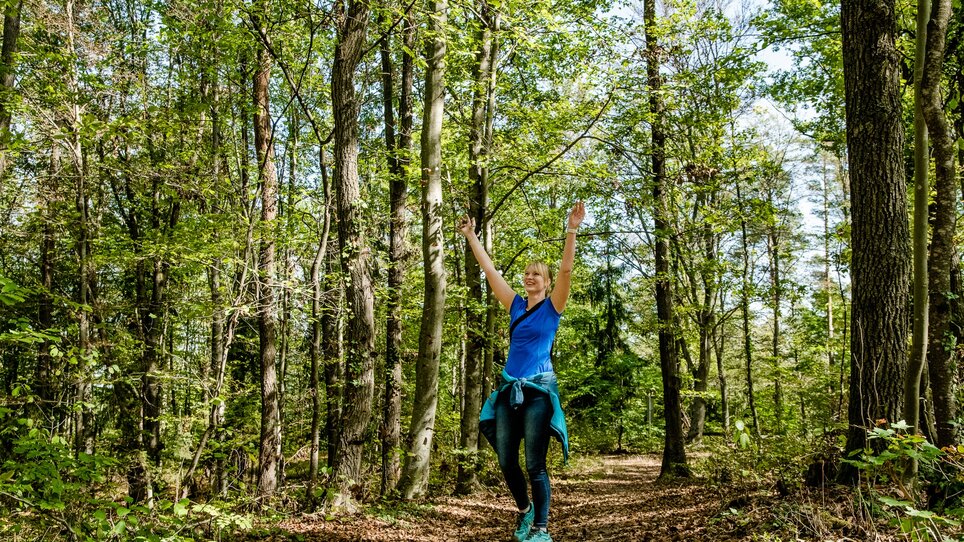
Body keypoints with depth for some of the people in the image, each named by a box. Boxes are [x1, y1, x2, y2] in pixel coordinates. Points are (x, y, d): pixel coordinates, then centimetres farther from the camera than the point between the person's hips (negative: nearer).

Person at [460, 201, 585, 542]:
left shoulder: (552, 307, 0)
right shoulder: (516, 305, 11)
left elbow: (566, 270, -13)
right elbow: (489, 270, 14)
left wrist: (572, 230, -21)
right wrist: (471, 236, 16)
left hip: (538, 389, -5)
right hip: (509, 389, 5)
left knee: (534, 465, -4)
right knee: (506, 462, 7)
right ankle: (524, 509, 31)